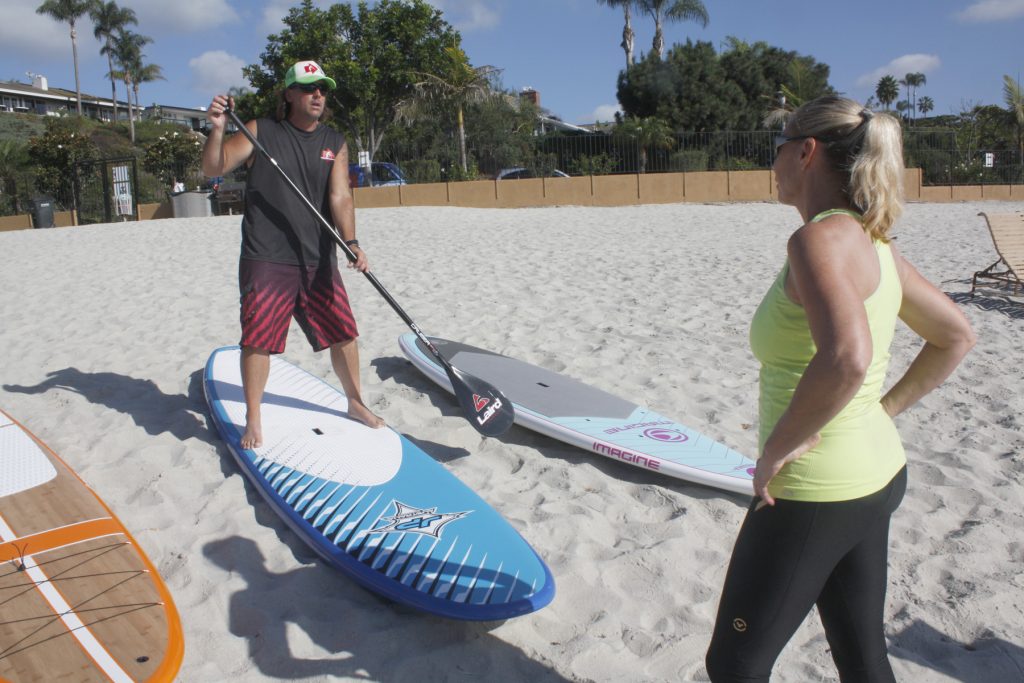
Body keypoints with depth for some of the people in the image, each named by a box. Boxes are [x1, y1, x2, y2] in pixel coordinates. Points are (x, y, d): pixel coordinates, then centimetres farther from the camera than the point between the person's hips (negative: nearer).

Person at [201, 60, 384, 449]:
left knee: (343, 334, 9)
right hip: (266, 260, -3)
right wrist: (217, 130, -23)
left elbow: (339, 197, -4)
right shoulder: (260, 133, 0)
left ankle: (355, 403, 29)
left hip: (318, 260, 3)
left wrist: (350, 242, -20)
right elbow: (213, 169, -4)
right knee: (258, 340, -3)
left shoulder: (335, 144, 7)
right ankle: (253, 420, 13)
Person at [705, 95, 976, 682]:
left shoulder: (821, 238, -21)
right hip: (876, 475, 9)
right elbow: (957, 337, 16)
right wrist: (884, 410, 13)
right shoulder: (871, 242, 5)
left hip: (815, 492, -9)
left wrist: (779, 446, -25)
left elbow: (845, 359, -38)